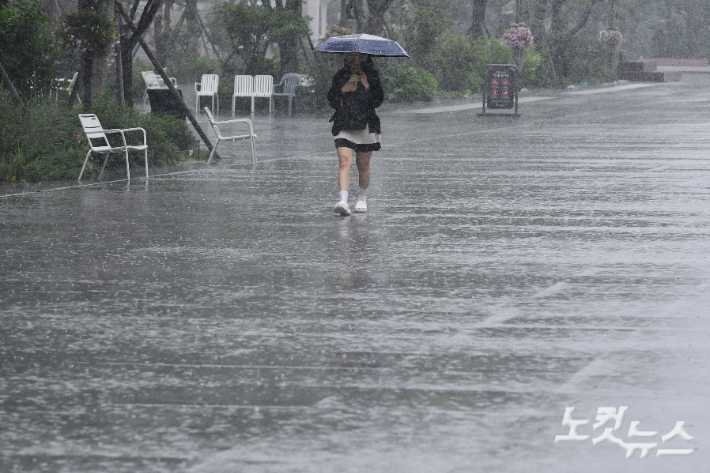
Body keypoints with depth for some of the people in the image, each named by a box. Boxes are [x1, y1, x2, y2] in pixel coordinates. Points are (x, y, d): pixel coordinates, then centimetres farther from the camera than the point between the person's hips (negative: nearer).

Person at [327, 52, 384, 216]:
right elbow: (331, 99, 7)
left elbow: (378, 100, 1)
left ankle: (362, 198, 31)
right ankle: (343, 201, -26)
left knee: (363, 165, 9)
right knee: (345, 162, -16)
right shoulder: (341, 76, 10)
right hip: (344, 126, 0)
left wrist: (367, 87, -11)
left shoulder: (371, 76, 6)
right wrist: (343, 90, -9)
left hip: (366, 125, 0)